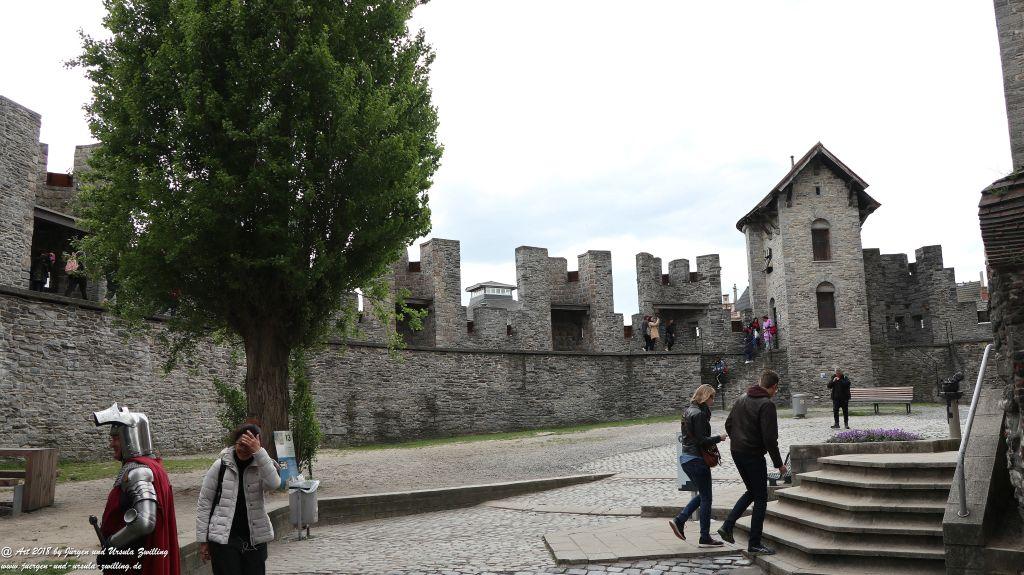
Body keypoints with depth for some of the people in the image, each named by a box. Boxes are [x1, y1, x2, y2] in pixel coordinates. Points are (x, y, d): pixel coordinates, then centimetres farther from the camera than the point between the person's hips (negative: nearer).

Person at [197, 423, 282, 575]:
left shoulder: (260, 466, 0)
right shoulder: (220, 466, -3)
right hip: (224, 540, -2)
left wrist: (258, 452, -27)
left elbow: (273, 484, -23)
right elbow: (204, 503, 1)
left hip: (255, 540, 2)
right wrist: (203, 540, 0)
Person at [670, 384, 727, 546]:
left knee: (702, 495, 20)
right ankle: (705, 538, 7)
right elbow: (702, 440, -21)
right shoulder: (699, 414, -17)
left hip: (686, 458, 9)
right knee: (706, 498, 1)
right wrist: (719, 438, -8)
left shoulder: (688, 411, 12)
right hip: (697, 459, -9)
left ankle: (679, 521, 14)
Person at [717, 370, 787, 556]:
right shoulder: (767, 405, -15)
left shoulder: (741, 399, 9)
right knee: (760, 498, 4)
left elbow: (728, 424, 14)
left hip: (736, 452, 8)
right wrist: (779, 464, -11)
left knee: (752, 491, 22)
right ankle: (754, 544, 7)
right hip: (754, 455, -8)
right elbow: (769, 438, -19)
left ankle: (727, 526, 13)